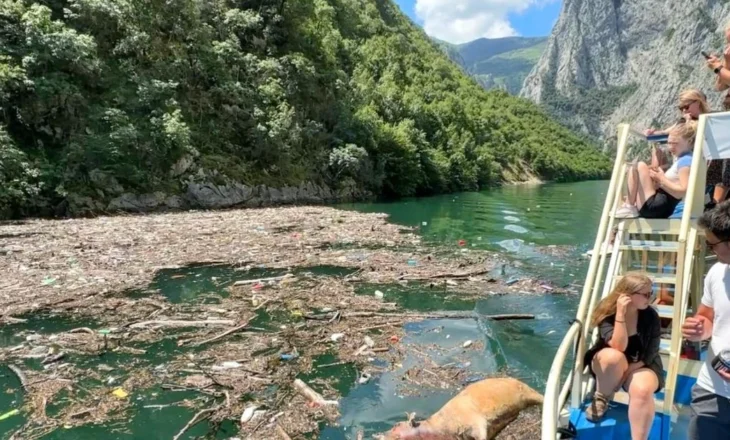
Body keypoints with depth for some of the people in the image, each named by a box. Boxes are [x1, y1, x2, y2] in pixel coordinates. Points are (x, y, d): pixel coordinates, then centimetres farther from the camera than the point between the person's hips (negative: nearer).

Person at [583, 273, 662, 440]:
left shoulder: (651, 316, -12)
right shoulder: (606, 313, -17)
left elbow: (650, 354, -11)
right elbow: (619, 347, -29)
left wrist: (628, 370, -22)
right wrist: (620, 314, -35)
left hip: (640, 366, 1)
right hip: (608, 365, -1)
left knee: (642, 389, -34)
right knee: (614, 357, -37)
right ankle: (601, 399, -11)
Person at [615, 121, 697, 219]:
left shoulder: (685, 161, -12)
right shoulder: (680, 159, 19)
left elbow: (683, 191, -22)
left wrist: (661, 179, -14)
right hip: (657, 205, 11)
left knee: (641, 166, -14)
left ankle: (629, 207, -8)